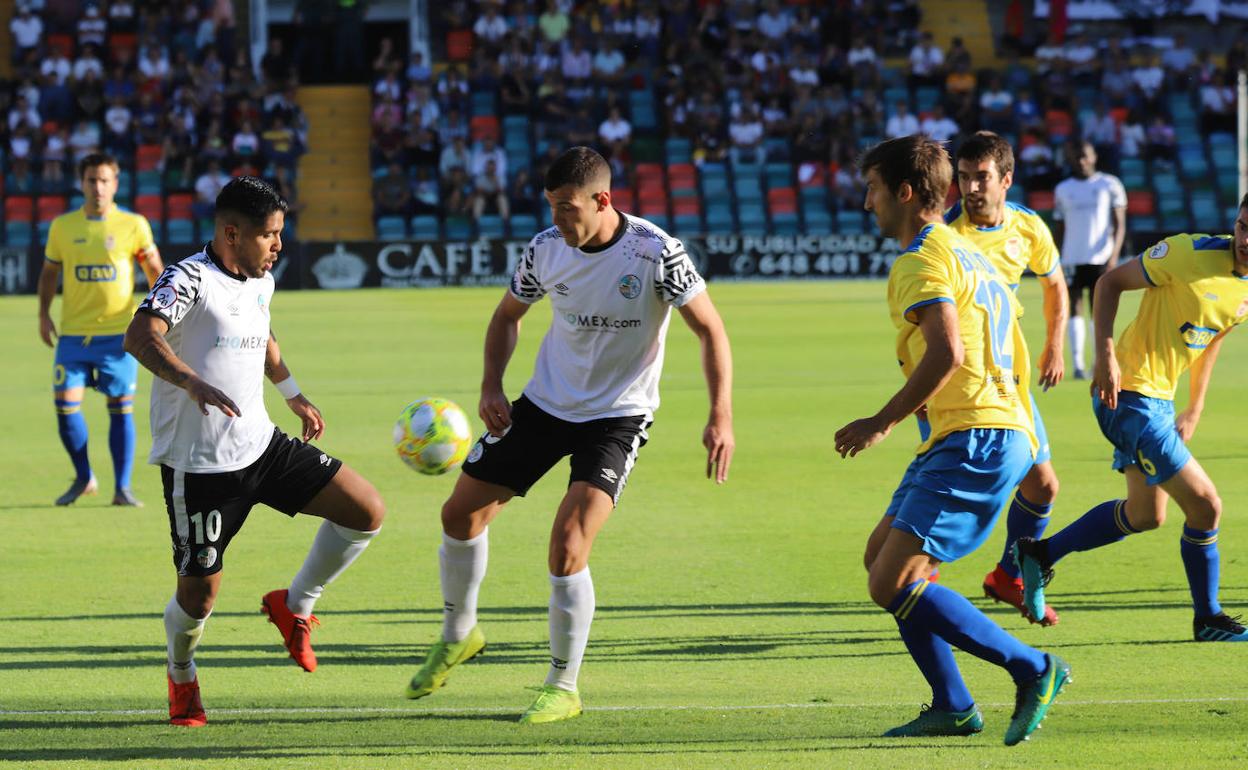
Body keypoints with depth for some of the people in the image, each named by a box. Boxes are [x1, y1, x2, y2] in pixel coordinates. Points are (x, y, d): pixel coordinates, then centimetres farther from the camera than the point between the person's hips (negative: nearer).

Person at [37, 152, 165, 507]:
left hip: (119, 332, -2)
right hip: (73, 332, 2)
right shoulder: (62, 226, 6)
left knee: (120, 407, -2)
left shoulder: (133, 225, -1)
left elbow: (154, 270, 6)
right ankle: (83, 477, 14)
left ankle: (122, 488, 5)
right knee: (65, 404, -6)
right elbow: (49, 271, 17)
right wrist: (44, 314, 6)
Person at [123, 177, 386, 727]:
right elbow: (140, 337, -34)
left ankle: (294, 605, 16)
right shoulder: (188, 279, -16)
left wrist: (293, 395, 39)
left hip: (261, 445, 7)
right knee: (199, 593, -1)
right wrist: (192, 382, -50)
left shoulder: (261, 282, 9)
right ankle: (181, 676, 31)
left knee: (367, 512, -4)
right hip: (198, 464, -7)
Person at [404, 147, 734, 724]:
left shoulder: (656, 253, -21)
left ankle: (562, 688, -4)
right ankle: (458, 634, 32)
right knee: (462, 511, 5)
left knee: (568, 542, -20)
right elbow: (507, 315, 11)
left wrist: (721, 417, -23)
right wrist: (491, 385, -5)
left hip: (618, 416, -5)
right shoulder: (546, 248, -8)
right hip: (545, 402, 5)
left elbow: (710, 330, -13)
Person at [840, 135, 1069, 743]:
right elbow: (1015, 360, 25)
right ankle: (952, 708, 15)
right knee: (881, 557, 16)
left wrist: (882, 422, -17)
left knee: (892, 584, -13)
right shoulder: (967, 254, 22)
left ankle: (1033, 670, -9)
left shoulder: (923, 260, -9)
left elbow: (947, 353, -24)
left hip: (974, 442, -11)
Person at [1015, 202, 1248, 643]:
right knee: (1204, 505, -11)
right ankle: (1208, 620, 5)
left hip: (1158, 400, 9)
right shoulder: (1192, 254, -20)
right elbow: (1110, 282, -12)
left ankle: (1040, 554, 33)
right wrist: (1106, 355, -22)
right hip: (1129, 392, -9)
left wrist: (1195, 408, 18)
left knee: (1145, 515, 21)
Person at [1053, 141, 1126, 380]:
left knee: (1099, 311, -2)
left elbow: (1119, 224, 1)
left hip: (1100, 259, -2)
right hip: (1072, 259, 2)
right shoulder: (1062, 189, 12)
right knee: (1075, 310, -3)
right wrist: (1057, 263, 10)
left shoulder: (1109, 185, 5)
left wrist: (1114, 254, -12)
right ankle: (1077, 364, -4)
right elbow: (1060, 228, 16)